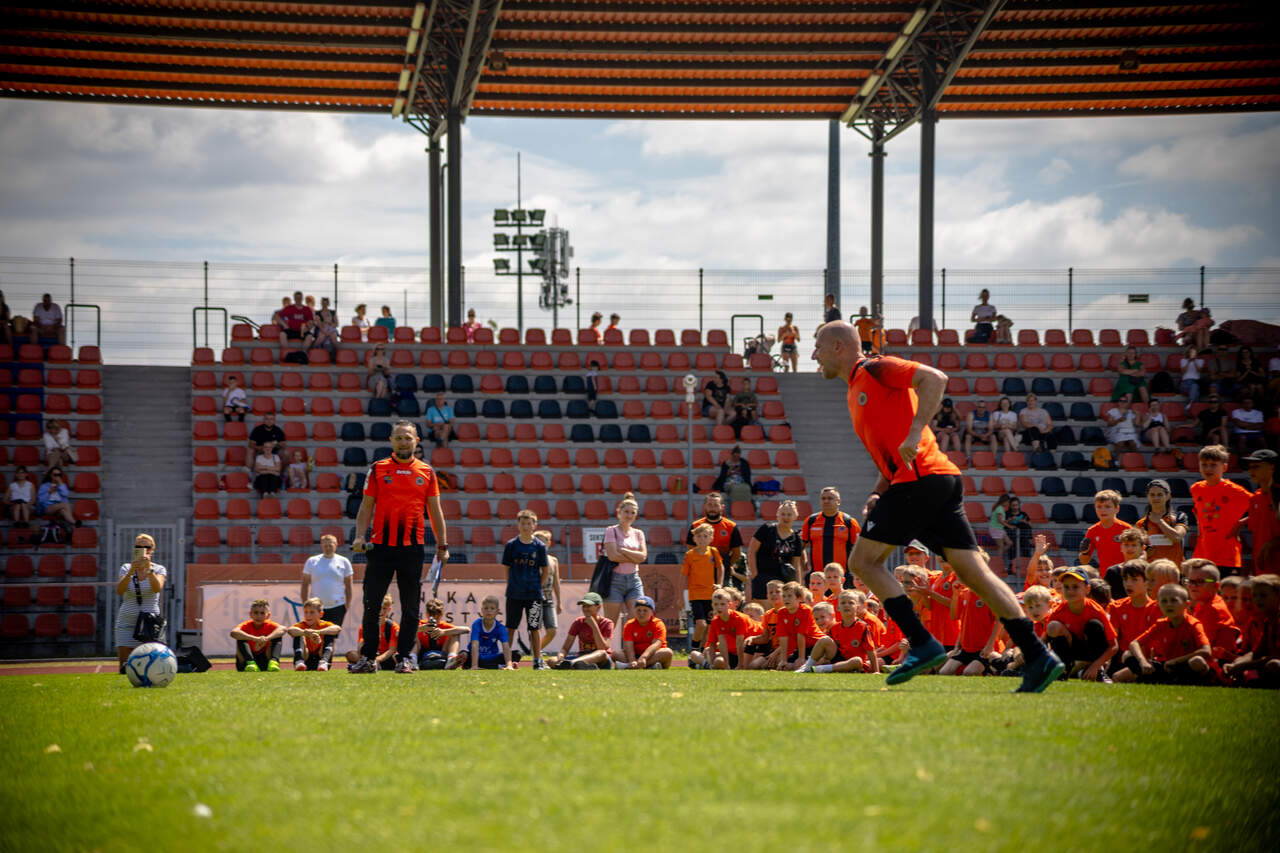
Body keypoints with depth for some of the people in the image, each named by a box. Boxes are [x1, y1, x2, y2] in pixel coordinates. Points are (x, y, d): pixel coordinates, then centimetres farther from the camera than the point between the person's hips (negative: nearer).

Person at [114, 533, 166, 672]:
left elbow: (157, 588, -20)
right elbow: (119, 590, -12)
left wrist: (149, 569, -36)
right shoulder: (126, 568, 6)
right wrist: (131, 572, -28)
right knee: (125, 670, -7)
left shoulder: (159, 569, 2)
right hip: (127, 623, 1)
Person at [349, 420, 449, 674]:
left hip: (413, 547, 1)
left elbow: (434, 511, 12)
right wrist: (360, 536, -7)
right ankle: (368, 658, 6)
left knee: (410, 607, 3)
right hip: (381, 545, 0)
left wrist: (442, 544, 6)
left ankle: (405, 657, 10)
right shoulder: (377, 469, 7)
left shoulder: (426, 472, 9)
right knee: (371, 604, -1)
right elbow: (366, 507, 6)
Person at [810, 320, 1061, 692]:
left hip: (921, 478, -9)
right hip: (943, 481, 9)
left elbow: (934, 378, -16)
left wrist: (914, 433, -22)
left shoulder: (875, 369, -1)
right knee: (974, 571, 1)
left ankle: (923, 644, -10)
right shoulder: (855, 391, 27)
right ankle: (1037, 656, -7)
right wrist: (879, 492, 14)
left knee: (863, 560, -4)